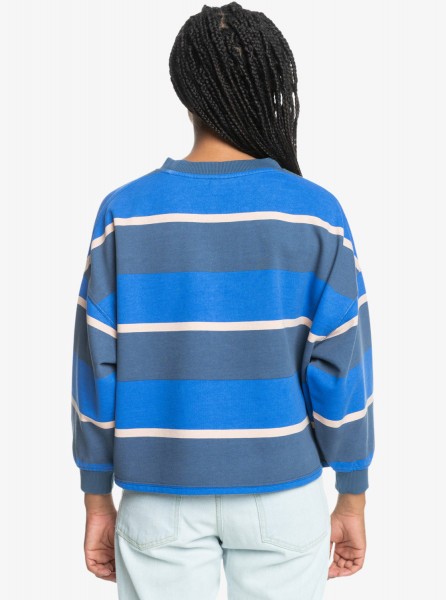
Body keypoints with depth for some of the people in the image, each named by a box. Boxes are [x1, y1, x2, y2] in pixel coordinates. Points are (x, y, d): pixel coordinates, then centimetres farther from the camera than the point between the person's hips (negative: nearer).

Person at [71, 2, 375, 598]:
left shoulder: (124, 212, -8)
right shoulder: (315, 213, -10)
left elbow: (97, 364, -6)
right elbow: (340, 365, -8)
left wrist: (97, 500, 5)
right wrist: (352, 501, 3)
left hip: (160, 495, 1)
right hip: (281, 493, 0)